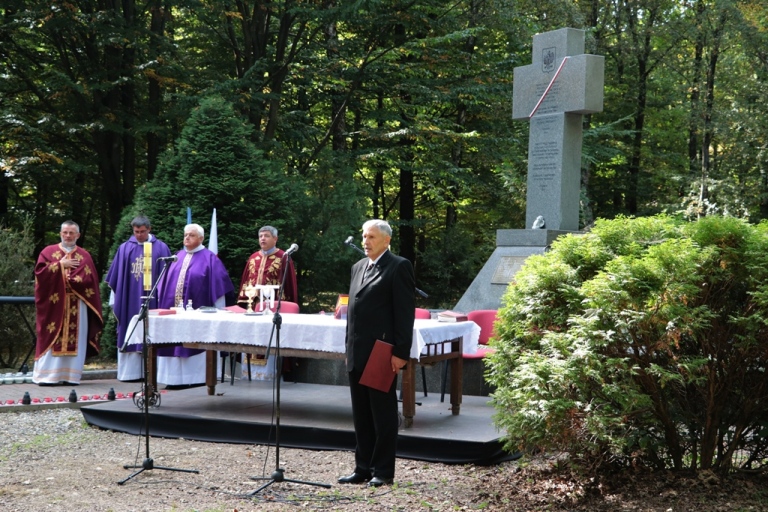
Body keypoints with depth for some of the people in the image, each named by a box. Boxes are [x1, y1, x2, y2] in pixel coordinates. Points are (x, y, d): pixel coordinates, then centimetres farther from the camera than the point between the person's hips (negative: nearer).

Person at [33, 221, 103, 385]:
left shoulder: (84, 256, 10)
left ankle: (71, 375, 3)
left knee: (75, 339, -1)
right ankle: (47, 375, -3)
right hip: (54, 304, -1)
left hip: (77, 306, 1)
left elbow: (90, 280, 0)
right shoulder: (48, 252, 9)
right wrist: (60, 264, -6)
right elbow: (40, 272, -4)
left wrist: (71, 280, -9)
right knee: (52, 338, -4)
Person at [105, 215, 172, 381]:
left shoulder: (161, 248, 2)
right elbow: (116, 278, 9)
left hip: (151, 300, -1)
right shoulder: (125, 249, 6)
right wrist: (114, 300, 6)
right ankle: (130, 371, 7)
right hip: (129, 301, 2)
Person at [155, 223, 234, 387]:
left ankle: (197, 376, 1)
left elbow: (218, 284, -5)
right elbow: (166, 282, 19)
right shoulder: (178, 256, 15)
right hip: (174, 308, 6)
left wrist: (218, 312, -9)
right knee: (175, 343, 5)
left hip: (196, 310, -6)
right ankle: (176, 377, 10)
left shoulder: (209, 258, -2)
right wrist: (163, 302, 13)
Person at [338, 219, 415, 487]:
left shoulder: (399, 267, -7)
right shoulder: (358, 267, 16)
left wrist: (400, 353, -16)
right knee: (361, 414, 12)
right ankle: (363, 468, 20)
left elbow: (405, 312, -12)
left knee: (383, 413, 1)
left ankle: (383, 471, 9)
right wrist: (349, 348, 17)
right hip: (358, 354, 8)